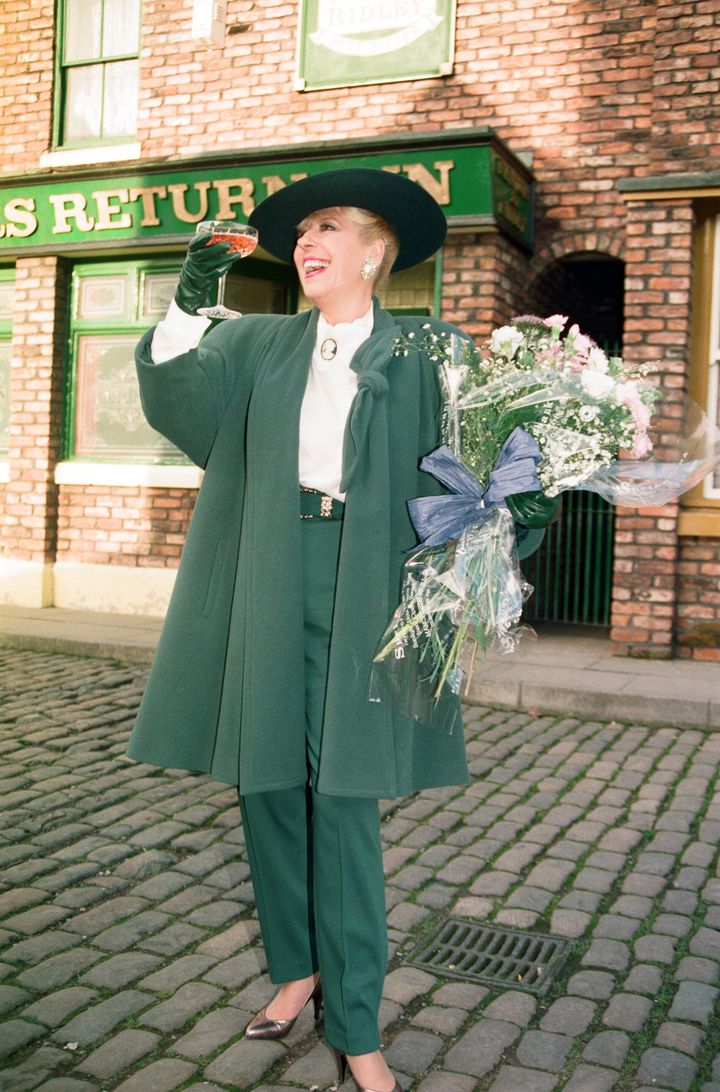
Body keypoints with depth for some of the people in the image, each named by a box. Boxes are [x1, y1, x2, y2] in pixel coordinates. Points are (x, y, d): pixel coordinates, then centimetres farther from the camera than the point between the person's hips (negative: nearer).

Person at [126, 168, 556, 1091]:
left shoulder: (424, 352, 3)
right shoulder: (258, 345, 12)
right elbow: (179, 399, -1)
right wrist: (188, 302, -15)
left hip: (358, 587, -3)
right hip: (264, 587, 4)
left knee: (343, 794, -1)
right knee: (266, 780, 9)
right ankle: (297, 968, 31)